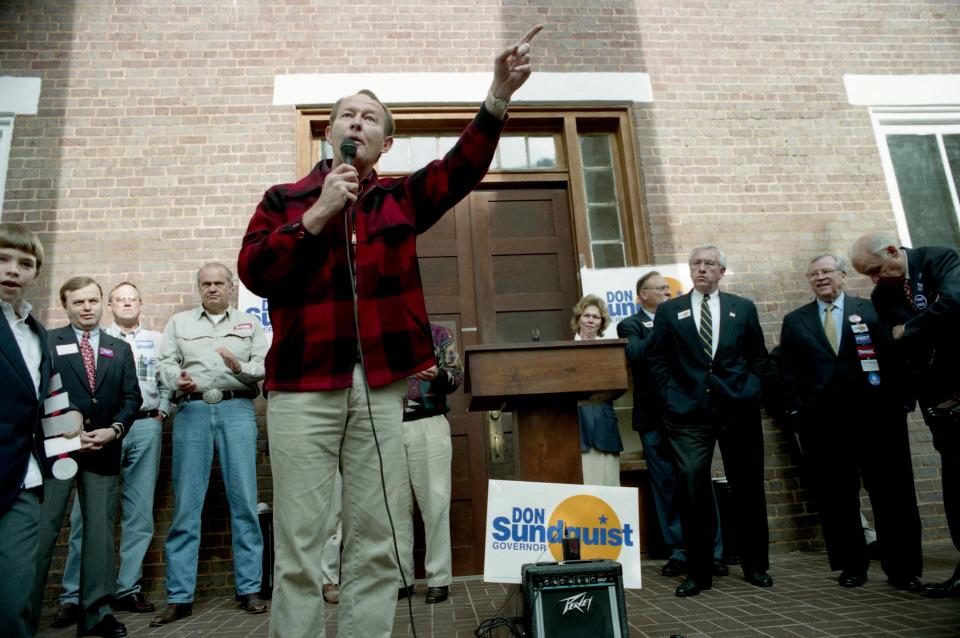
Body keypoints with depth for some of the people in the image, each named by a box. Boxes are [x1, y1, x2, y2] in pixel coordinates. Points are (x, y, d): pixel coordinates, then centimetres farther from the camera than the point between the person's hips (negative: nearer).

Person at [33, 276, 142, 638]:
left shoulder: (120, 349, 14)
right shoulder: (48, 341, 5)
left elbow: (131, 397, 9)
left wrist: (114, 429, -7)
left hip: (103, 450, 3)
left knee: (100, 530, 5)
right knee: (42, 530, 1)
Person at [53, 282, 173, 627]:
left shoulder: (156, 340, 15)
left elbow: (167, 381, 12)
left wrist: (161, 412, 0)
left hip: (145, 427, 1)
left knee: (139, 511, 2)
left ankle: (128, 589, 10)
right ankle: (74, 595, 2)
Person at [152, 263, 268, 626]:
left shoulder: (250, 324, 17)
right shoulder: (178, 322, 19)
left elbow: (265, 366, 7)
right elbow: (166, 363, 7)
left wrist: (241, 368, -13)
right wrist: (179, 380, -13)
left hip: (237, 409, 0)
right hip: (192, 410, 1)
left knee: (244, 500, -2)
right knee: (186, 503, 0)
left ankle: (249, 589, 6)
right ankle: (179, 596, 8)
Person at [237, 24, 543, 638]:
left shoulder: (400, 198, 14)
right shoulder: (285, 199, 11)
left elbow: (461, 169, -2)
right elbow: (253, 270, -3)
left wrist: (498, 96, -15)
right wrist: (319, 213, -8)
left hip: (380, 386, 2)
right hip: (303, 385, -1)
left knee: (376, 544, 9)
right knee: (298, 546, 5)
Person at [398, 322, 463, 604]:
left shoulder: (438, 333, 10)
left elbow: (457, 377, 3)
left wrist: (438, 375, -16)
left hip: (428, 425, -2)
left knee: (434, 502, -2)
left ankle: (439, 578, 6)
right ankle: (400, 578, 13)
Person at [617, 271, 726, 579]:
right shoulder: (630, 326, 5)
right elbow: (636, 354, -16)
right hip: (655, 418, -2)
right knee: (666, 486, 5)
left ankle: (713, 552, 9)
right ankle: (678, 552, 14)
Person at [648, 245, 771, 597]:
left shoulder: (743, 308, 13)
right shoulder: (669, 310, 9)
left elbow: (759, 356, 13)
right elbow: (657, 361, 7)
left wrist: (750, 391, 0)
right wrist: (671, 398, -3)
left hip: (738, 409, 1)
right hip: (689, 412, -1)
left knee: (747, 489, 9)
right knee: (692, 491, -3)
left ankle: (755, 566, 26)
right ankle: (698, 572, 10)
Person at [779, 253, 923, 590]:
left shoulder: (872, 309, 9)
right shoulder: (794, 321, 12)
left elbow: (895, 355, 4)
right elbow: (788, 371, 9)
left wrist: (898, 400, -5)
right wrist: (797, 409, 0)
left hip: (875, 416, -1)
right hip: (821, 421, 1)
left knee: (892, 493, 4)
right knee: (835, 496, 6)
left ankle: (903, 568, 17)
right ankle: (852, 565, 18)